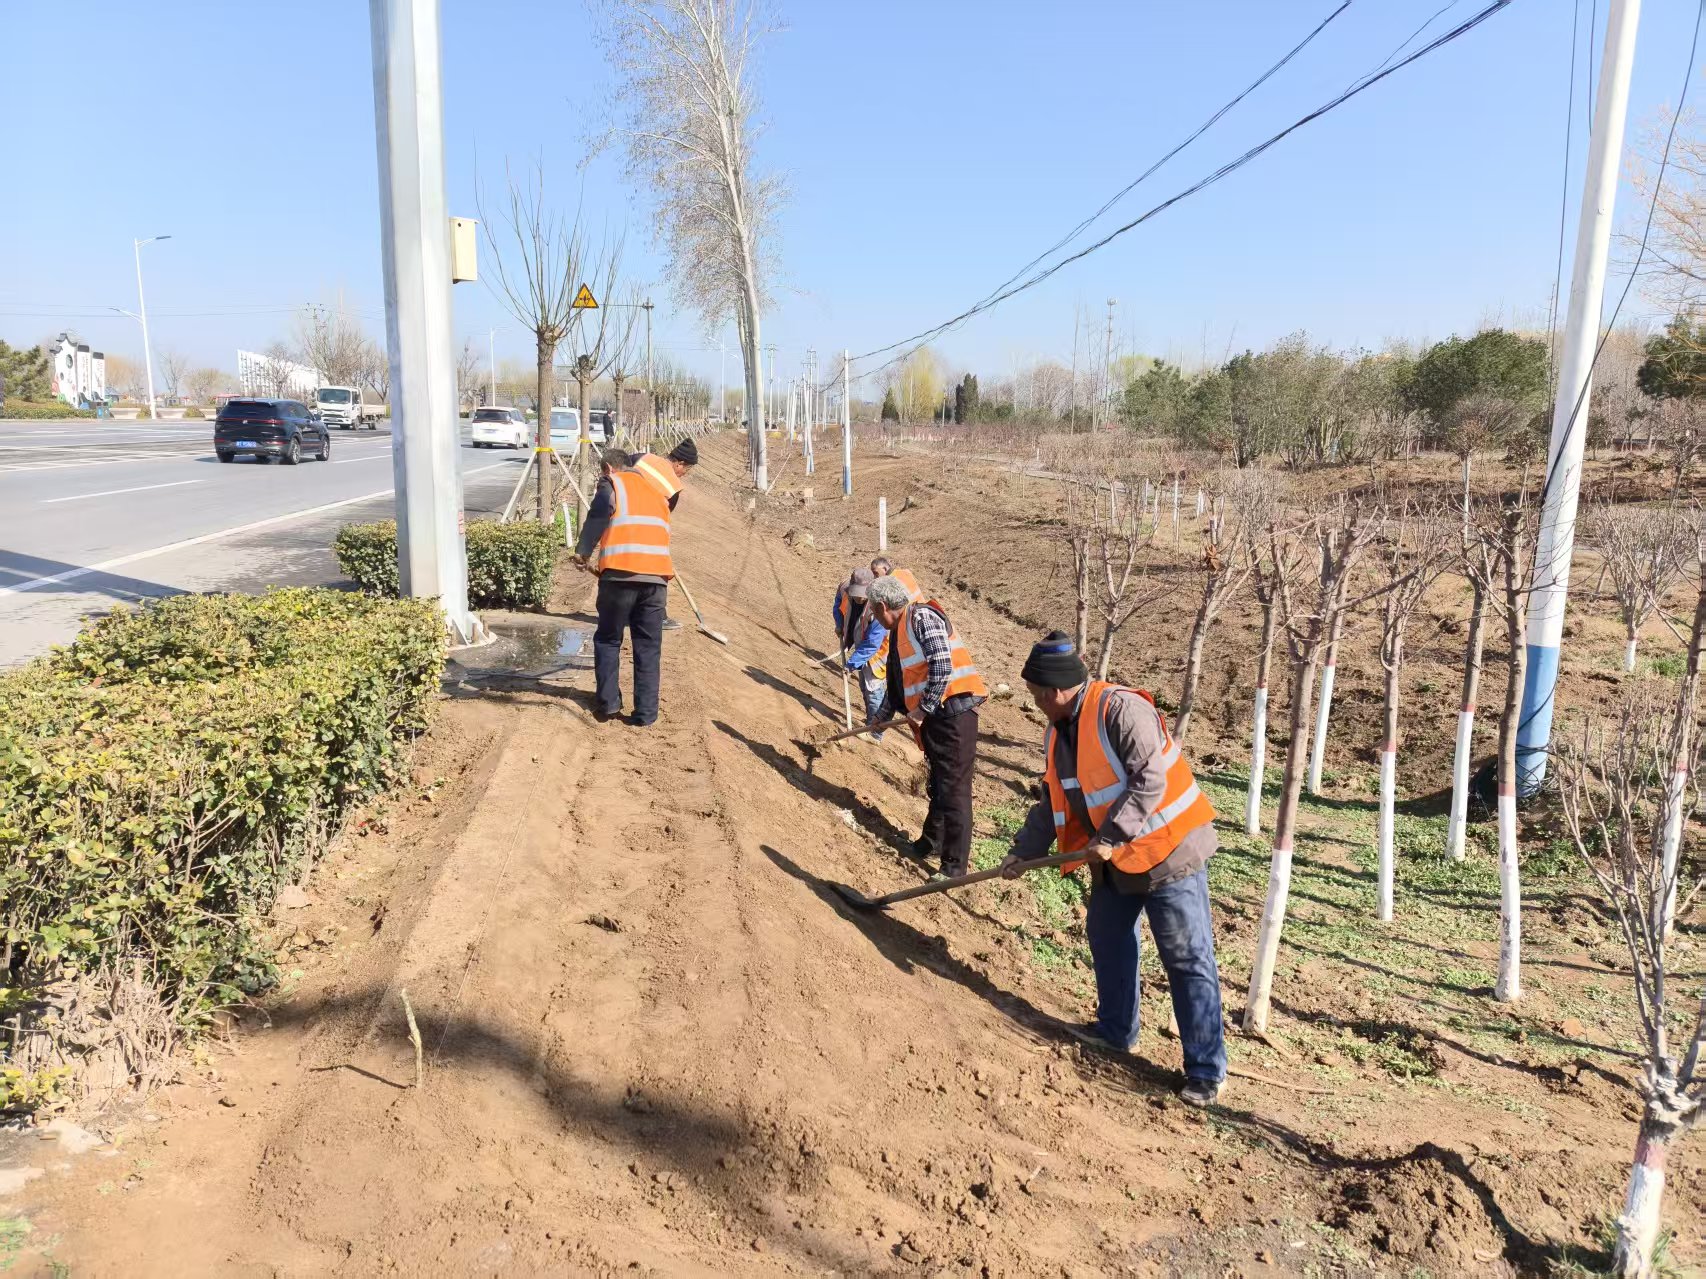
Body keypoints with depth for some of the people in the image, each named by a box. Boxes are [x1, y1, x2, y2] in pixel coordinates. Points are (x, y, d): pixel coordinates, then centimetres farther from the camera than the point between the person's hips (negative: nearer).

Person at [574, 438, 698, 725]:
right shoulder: (663, 491, 24)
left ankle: (607, 702, 9)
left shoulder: (613, 482, 10)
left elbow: (598, 514, -6)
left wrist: (583, 550, -5)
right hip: (656, 575, 3)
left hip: (619, 573, -3)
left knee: (608, 640, 14)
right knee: (649, 646, 8)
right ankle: (646, 713, 7)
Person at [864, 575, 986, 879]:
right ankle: (932, 842, 34)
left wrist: (924, 707, -14)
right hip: (932, 715, 9)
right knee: (937, 784, 20)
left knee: (953, 788, -6)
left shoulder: (922, 617, -12)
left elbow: (942, 666, -21)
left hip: (954, 711, -9)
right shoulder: (898, 632, 18)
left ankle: (954, 867, -2)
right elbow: (897, 682, 31)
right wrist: (881, 716, 40)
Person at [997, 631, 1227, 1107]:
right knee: (1107, 939, 20)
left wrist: (1111, 836, -25)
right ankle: (1116, 1030, 39)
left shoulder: (1121, 709, -22)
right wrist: (1024, 851, 6)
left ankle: (1207, 1069, 6)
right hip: (1113, 859, 9)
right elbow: (1052, 802, 13)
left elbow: (1151, 779, -26)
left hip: (1167, 851, -9)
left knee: (1188, 960, -2)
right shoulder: (1059, 733, 6)